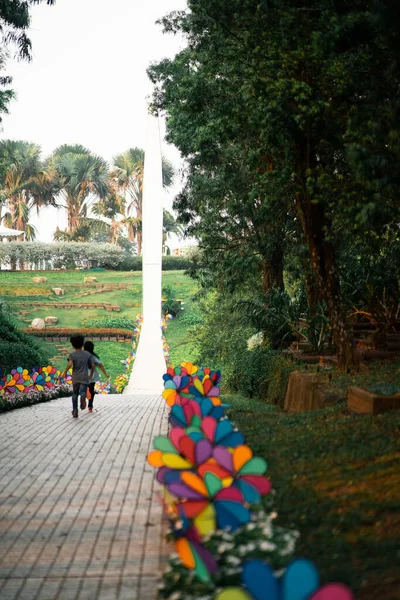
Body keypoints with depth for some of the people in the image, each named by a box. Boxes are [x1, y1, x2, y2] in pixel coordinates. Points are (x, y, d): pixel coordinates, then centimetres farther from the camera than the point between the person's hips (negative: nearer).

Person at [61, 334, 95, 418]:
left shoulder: (72, 355, -3)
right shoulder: (88, 354, 4)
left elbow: (69, 364, -20)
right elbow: (92, 365, 4)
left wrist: (65, 372, -6)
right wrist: (91, 375, 18)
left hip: (75, 377, 1)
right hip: (84, 377, -1)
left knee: (75, 394, 16)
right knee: (83, 392, -10)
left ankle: (75, 411, 15)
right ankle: (83, 397, -47)